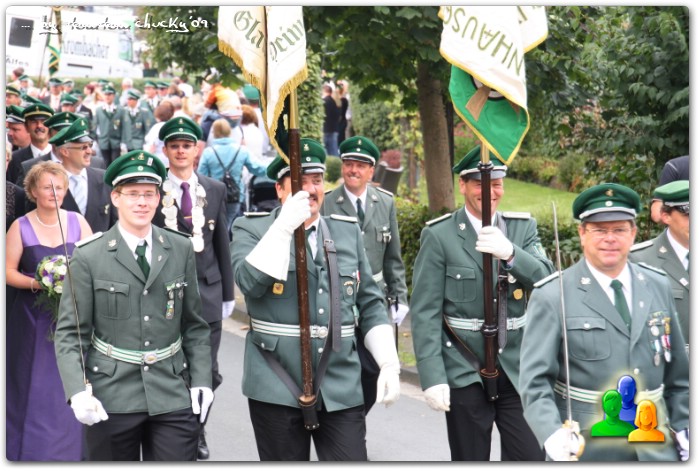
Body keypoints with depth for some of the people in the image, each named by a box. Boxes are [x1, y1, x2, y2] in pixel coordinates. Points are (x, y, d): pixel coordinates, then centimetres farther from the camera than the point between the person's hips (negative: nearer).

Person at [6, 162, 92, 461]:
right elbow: (9, 272, -4)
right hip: (34, 318, -2)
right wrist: (36, 283, -20)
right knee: (35, 386, 2)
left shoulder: (78, 222, 2)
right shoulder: (20, 228, -3)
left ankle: (68, 449, 19)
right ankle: (33, 449, 15)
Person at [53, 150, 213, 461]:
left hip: (173, 396, 2)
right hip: (110, 399, -2)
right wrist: (78, 392, -15)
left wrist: (201, 379, 2)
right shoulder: (88, 257, -3)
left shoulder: (181, 250, 5)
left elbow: (194, 325, 11)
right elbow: (69, 333, -3)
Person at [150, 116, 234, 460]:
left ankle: (196, 432, 26)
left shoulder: (215, 190, 8)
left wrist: (227, 293, 10)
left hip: (207, 291, 3)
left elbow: (222, 244, 10)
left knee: (207, 372, 7)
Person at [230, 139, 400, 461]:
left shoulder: (348, 231, 11)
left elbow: (370, 304, 13)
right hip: (277, 388, -2)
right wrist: (284, 226, -21)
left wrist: (390, 364, 4)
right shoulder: (251, 229, 1)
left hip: (341, 388, 2)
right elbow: (250, 282, -18)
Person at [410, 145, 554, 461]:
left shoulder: (524, 228, 7)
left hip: (517, 369, 3)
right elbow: (424, 313, -7)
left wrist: (510, 252, -26)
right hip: (465, 373, -3)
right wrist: (433, 377, -15)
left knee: (533, 458, 1)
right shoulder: (439, 236, -5)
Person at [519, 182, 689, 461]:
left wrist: (684, 429, 6)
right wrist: (552, 435, -28)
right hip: (584, 448, -3)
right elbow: (535, 381, -13)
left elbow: (678, 372, 12)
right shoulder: (552, 297, -9)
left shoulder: (658, 287, 5)